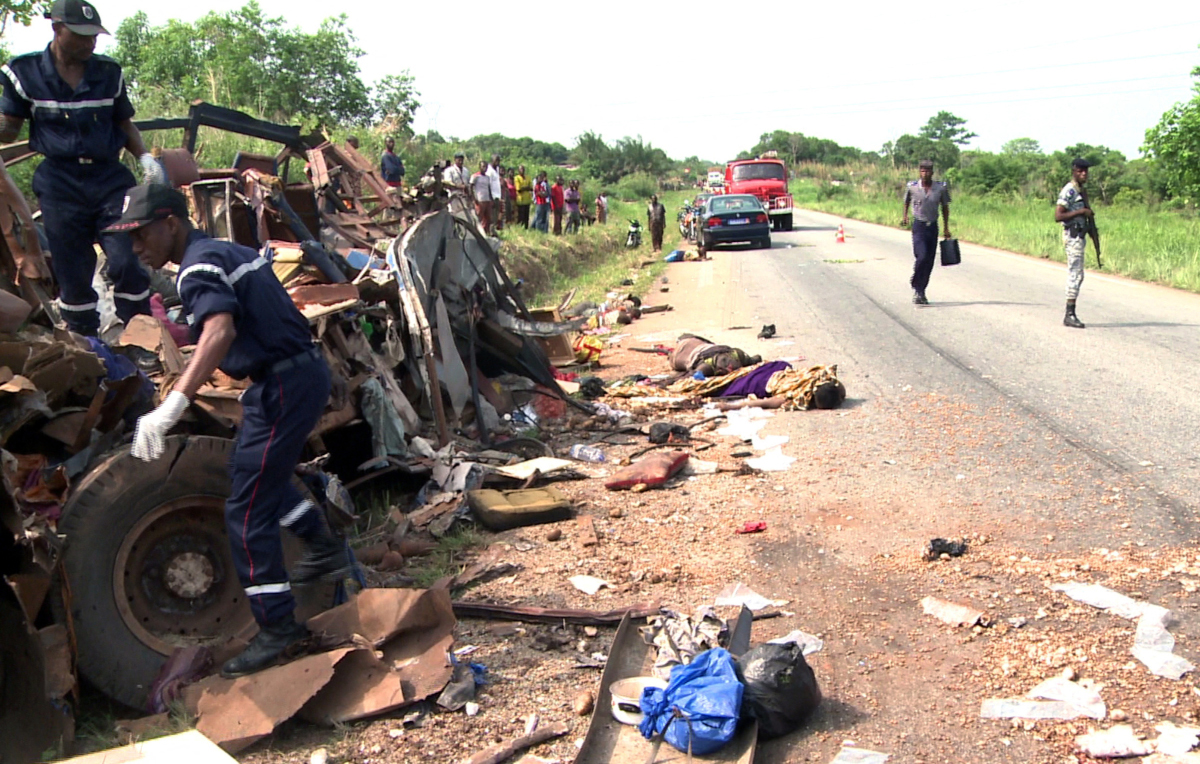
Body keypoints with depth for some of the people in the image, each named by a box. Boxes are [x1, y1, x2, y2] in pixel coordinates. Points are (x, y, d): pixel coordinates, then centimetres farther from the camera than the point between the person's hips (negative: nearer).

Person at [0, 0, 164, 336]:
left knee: (127, 262, -8)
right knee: (72, 272, 2)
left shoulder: (109, 73, 7)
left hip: (110, 178, 1)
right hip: (60, 183, -1)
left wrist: (145, 157, -1)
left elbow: (125, 125, 16)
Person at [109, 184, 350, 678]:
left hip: (284, 387, -10)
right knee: (258, 475, 28)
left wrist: (172, 405, -44)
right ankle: (326, 554, 38)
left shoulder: (199, 267, -16)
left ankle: (277, 627, 0)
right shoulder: (227, 250, 13)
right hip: (304, 372, 10)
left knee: (247, 510, -6)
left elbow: (219, 330, -35)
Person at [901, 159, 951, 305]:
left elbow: (945, 207, 10)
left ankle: (921, 291, 17)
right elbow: (906, 201, 15)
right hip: (918, 226, -3)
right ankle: (916, 289, -1)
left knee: (930, 262, 5)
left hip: (933, 227, 3)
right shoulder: (912, 187, -5)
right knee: (921, 257, -18)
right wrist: (905, 216, 4)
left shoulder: (941, 188, -3)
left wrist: (946, 228, 9)